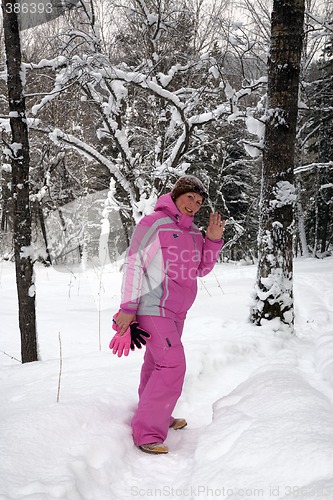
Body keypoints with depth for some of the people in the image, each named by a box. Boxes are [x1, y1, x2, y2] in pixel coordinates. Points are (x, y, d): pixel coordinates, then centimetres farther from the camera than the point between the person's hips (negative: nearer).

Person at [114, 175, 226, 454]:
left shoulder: (193, 232, 11)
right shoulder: (153, 223, -11)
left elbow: (201, 269, 14)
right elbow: (133, 264, -12)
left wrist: (214, 239, 0)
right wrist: (128, 307, -14)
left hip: (177, 311, 8)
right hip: (153, 307, -8)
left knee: (158, 364, 18)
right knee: (173, 366, -14)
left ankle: (158, 417, 32)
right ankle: (146, 432, -6)